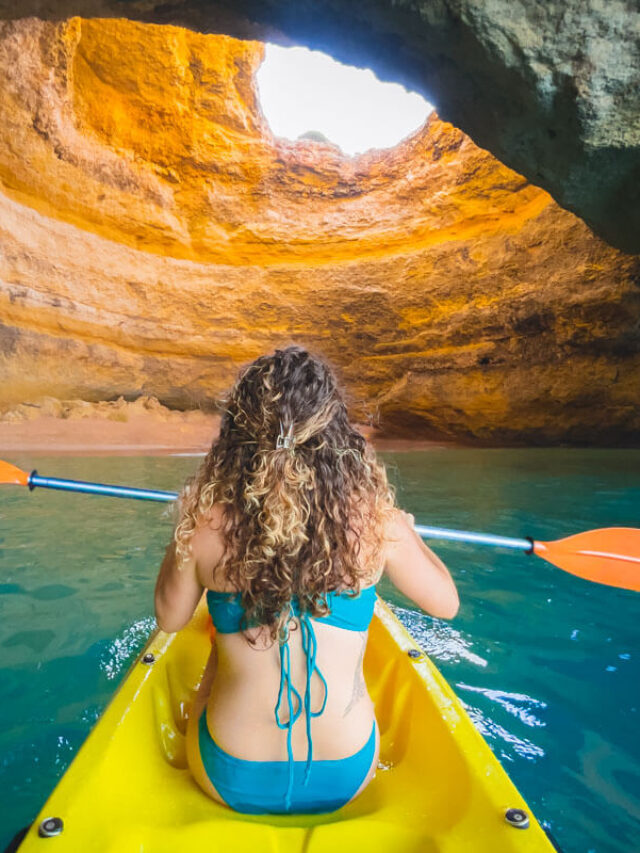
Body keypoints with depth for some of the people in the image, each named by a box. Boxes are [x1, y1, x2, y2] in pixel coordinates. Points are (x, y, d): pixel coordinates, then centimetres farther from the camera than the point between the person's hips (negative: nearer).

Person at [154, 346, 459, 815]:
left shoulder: (207, 520, -20)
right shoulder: (373, 516, -20)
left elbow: (169, 618, 0)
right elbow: (446, 603, -1)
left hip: (231, 780, 0)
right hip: (346, 781, 1)